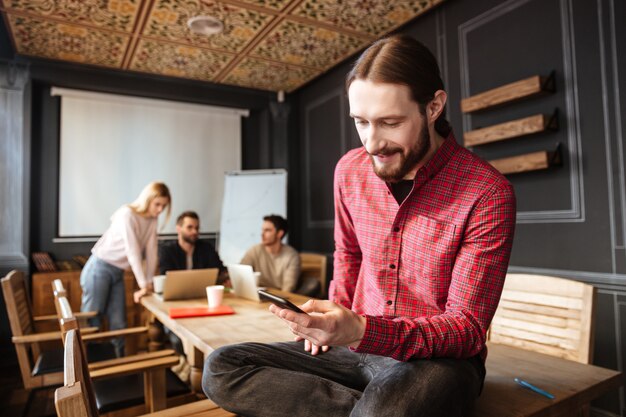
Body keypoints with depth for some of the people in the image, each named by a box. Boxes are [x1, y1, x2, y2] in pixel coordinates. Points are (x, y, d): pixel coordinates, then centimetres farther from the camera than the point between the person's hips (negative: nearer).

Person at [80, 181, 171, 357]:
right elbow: (132, 251, -25)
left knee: (118, 323, 7)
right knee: (91, 321, 2)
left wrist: (149, 283, -4)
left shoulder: (153, 219, 1)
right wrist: (143, 285, -25)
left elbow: (151, 251, -1)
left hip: (118, 272, 7)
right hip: (99, 269, -6)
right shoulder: (127, 214, -20)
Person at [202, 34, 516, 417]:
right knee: (221, 369, -9)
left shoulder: (487, 193, -17)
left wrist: (362, 331, -31)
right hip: (358, 347, 6)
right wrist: (335, 322, 0)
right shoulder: (350, 171, -2)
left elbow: (467, 328, -16)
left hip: (437, 357, -5)